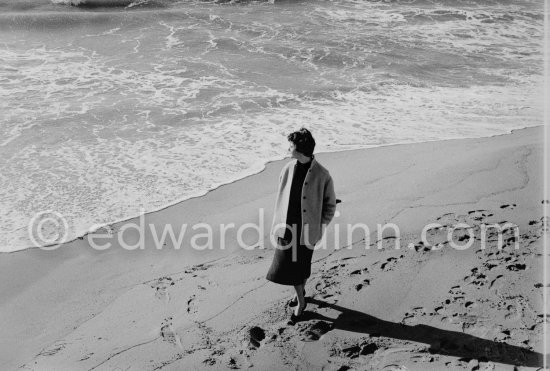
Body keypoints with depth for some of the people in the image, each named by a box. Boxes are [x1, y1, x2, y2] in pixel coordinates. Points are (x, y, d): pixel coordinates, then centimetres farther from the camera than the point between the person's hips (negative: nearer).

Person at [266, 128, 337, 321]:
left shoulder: (322, 175, -14)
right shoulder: (288, 169, -2)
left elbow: (330, 204, -3)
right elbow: (280, 198, 7)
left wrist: (322, 226, -7)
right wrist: (277, 224, 6)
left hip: (307, 228, -4)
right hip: (287, 226, 4)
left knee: (301, 265, 6)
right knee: (287, 263, 11)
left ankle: (300, 301, 30)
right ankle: (300, 294, 37)